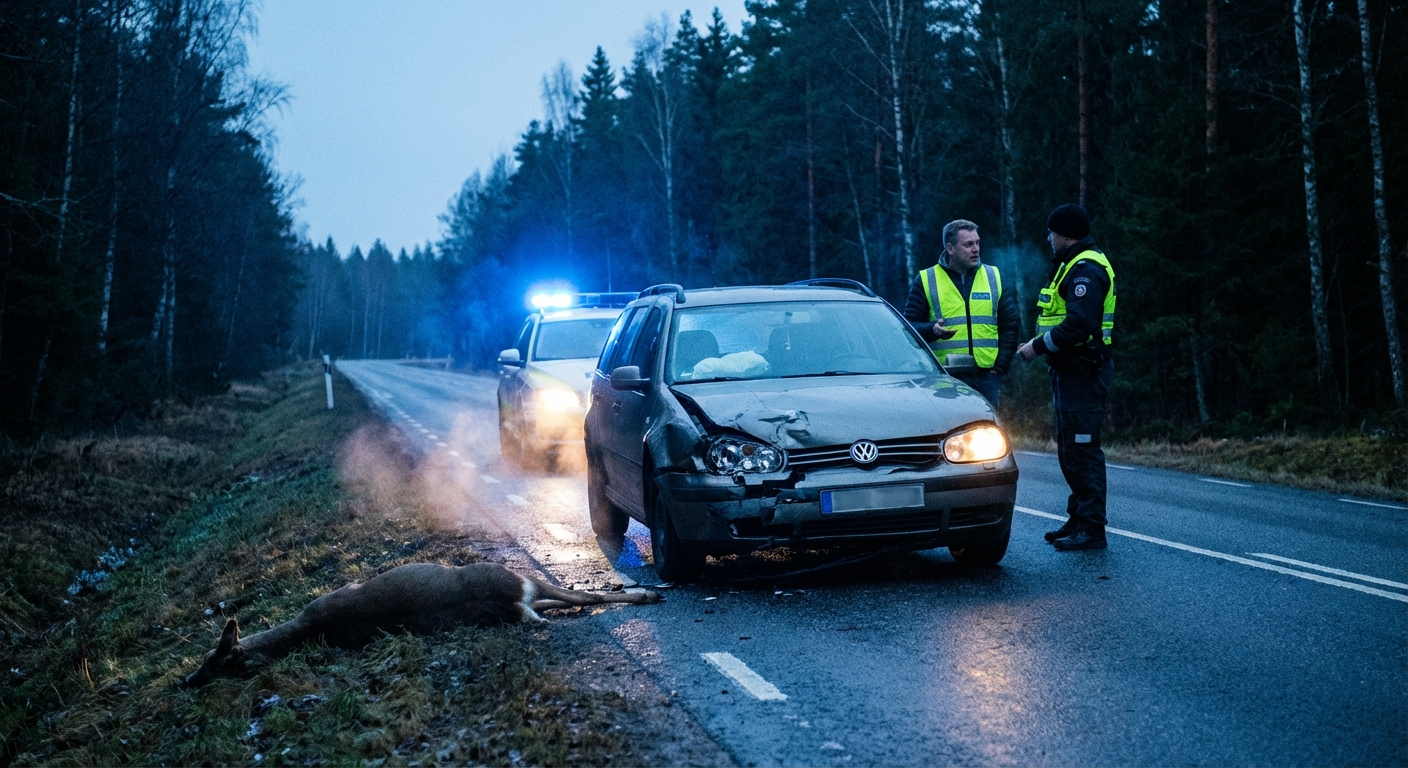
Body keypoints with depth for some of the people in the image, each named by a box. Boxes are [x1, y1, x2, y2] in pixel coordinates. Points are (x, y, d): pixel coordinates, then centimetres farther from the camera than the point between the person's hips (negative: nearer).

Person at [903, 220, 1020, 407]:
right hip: (944, 378, -2)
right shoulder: (926, 281, 4)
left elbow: (1011, 324, 12)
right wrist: (932, 330, -18)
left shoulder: (995, 277, 11)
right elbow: (910, 325, 4)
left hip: (986, 377, 2)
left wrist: (1000, 366, 3)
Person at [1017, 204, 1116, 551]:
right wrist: (1042, 344, 9)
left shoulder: (1085, 269, -16)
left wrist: (1039, 346, -19)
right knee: (1070, 450, 16)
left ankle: (1091, 529, -5)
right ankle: (1078, 519, 24)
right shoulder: (1074, 265, 19)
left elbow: (1079, 324, -27)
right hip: (1071, 370, 11)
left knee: (1082, 450, -9)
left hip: (1082, 372, -11)